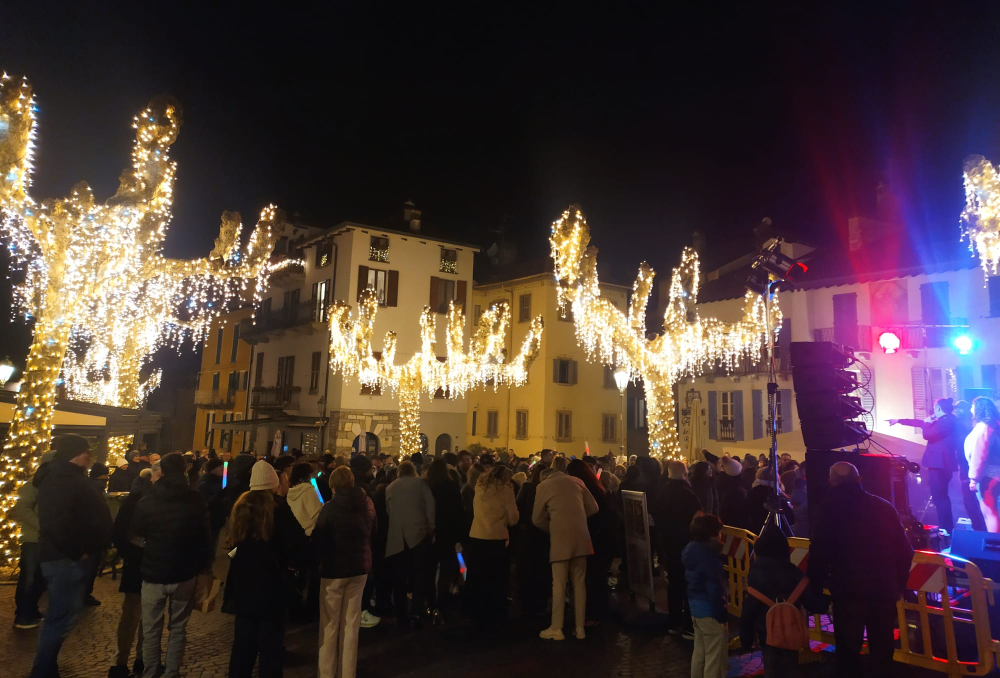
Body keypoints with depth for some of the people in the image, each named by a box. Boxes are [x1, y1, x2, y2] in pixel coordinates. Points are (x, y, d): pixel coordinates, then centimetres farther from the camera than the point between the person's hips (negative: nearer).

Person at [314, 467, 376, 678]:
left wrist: (321, 559, 8)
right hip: (359, 567, 5)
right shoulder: (367, 504, 0)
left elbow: (318, 539, -11)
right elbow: (372, 533, 11)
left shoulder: (330, 508, -16)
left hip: (334, 569, -4)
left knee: (329, 625, 7)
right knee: (351, 623, 11)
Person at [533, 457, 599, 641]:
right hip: (581, 537, 3)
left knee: (559, 585, 1)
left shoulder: (543, 486, 1)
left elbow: (537, 519, 6)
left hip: (560, 539, -3)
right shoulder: (576, 481, 7)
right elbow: (593, 508, 12)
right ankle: (580, 628, 16)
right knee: (580, 583, 10)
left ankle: (556, 629, 6)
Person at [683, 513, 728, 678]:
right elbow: (715, 590, -22)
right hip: (710, 610, -9)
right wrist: (722, 615, -16)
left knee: (699, 651, 21)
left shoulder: (690, 549, 3)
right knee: (715, 657, 3)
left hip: (695, 607, 9)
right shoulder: (708, 557, -24)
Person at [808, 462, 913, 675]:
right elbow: (903, 550, 4)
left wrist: (816, 586, 1)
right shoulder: (884, 506, 3)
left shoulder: (830, 508, -7)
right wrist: (900, 583, 13)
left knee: (848, 650, 12)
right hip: (885, 588, 3)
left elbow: (819, 553, -10)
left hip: (848, 590, -3)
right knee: (882, 650, 20)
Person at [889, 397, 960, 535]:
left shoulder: (947, 421, -16)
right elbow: (920, 423, 24)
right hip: (941, 462, 11)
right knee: (941, 496, 17)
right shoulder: (946, 420, 16)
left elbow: (927, 434, -18)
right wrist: (898, 421, 30)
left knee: (939, 497, -9)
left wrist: (927, 423, 1)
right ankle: (947, 528, 24)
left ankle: (946, 529, -7)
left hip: (939, 463, -11)